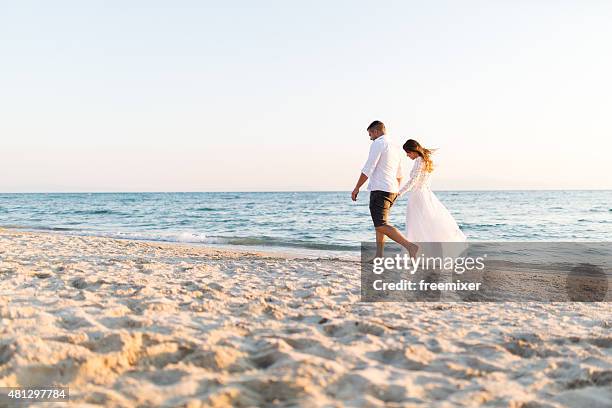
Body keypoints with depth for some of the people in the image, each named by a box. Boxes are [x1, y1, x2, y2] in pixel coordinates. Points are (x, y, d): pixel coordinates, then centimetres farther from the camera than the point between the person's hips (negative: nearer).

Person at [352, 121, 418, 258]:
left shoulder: (378, 144, -9)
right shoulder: (396, 147, 17)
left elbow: (368, 169, -14)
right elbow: (399, 174, 24)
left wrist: (357, 188, -7)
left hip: (380, 189, -9)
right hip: (393, 190, 9)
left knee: (381, 225, -12)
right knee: (379, 222, 17)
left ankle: (410, 246, -23)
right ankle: (379, 256, 15)